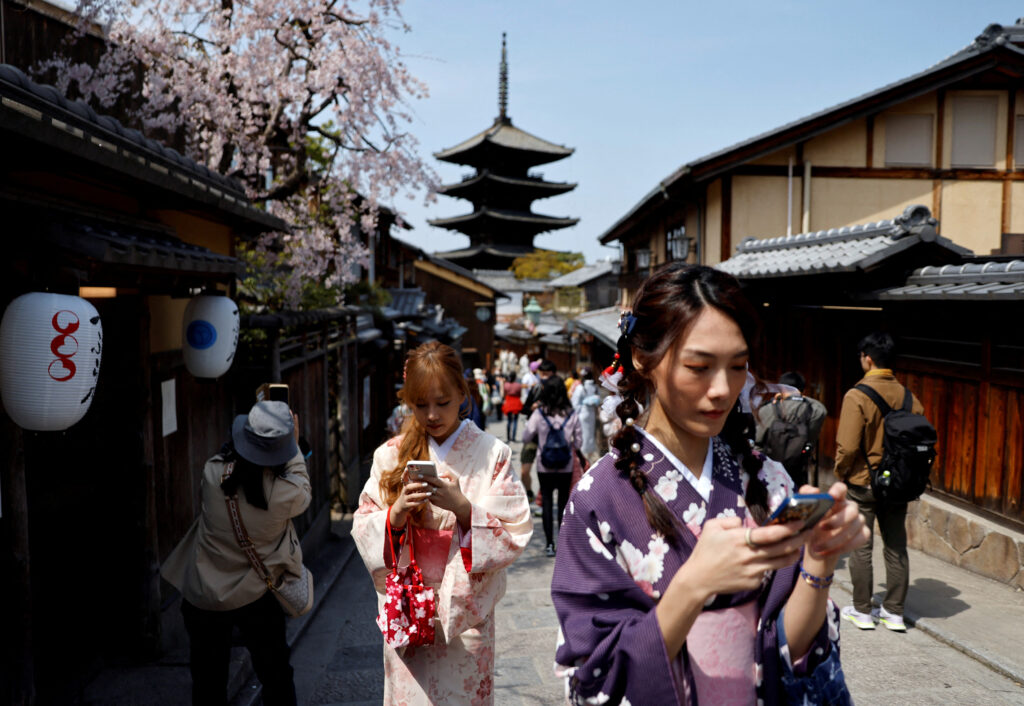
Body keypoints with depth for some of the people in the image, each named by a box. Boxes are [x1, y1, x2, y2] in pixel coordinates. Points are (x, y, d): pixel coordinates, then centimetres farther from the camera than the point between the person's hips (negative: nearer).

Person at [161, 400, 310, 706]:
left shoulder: (213, 474, -20)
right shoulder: (286, 493, -24)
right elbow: (304, 493, 0)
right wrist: (294, 447, 4)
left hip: (201, 598, 2)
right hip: (256, 599, -2)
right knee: (276, 679, 19)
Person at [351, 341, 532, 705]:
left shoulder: (491, 453, -5)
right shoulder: (390, 455, 1)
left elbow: (516, 532, -9)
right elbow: (363, 530, -1)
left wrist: (463, 508, -23)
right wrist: (397, 512, -20)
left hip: (465, 608, -1)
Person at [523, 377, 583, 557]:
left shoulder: (539, 413, -12)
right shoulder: (572, 414, -7)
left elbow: (526, 437, -5)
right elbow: (579, 441, -1)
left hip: (544, 466, -1)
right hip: (566, 466, 1)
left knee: (546, 501, 8)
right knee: (564, 501, 13)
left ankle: (549, 543, 9)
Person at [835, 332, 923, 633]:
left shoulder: (857, 396, -17)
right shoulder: (908, 397, 0)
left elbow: (848, 447, -20)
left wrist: (841, 473, -3)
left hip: (863, 483, -5)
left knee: (861, 548, 6)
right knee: (896, 548, 13)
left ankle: (862, 611, 15)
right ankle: (894, 612, 21)